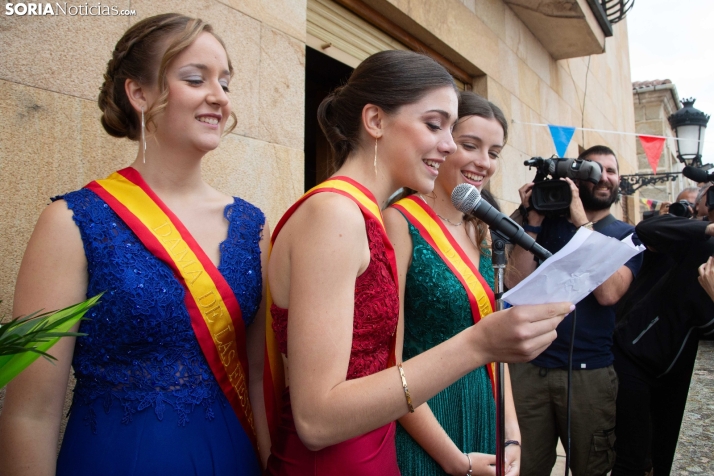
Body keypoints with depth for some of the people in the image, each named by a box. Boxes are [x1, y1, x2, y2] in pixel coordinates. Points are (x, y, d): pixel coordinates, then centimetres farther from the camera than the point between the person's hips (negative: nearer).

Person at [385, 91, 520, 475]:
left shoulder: (480, 231, 6)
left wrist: (512, 437, 0)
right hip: (422, 429, -7)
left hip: (483, 415, 7)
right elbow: (387, 357, -19)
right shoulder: (400, 220, -16)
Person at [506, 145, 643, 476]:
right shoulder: (548, 223, 6)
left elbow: (608, 293, -16)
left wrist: (582, 222, -15)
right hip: (529, 366, 1)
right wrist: (533, 221, -8)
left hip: (590, 372, -1)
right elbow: (516, 283, -5)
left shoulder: (627, 235, 3)